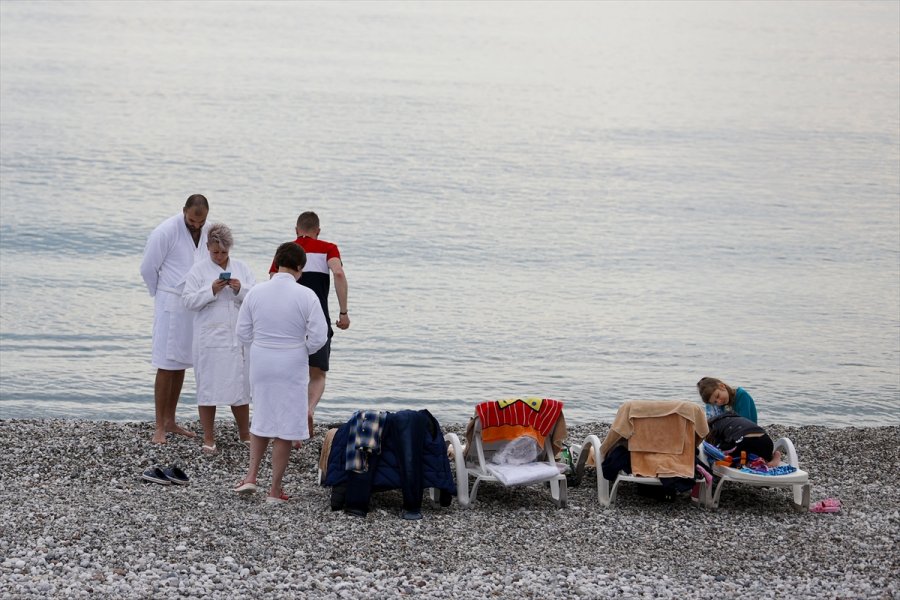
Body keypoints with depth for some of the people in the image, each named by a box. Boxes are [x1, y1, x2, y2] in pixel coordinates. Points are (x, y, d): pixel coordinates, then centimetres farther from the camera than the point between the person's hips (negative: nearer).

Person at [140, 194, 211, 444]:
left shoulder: (209, 231, 3)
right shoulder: (165, 232, -15)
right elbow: (148, 268, -8)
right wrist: (162, 295, 4)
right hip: (171, 305, -6)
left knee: (181, 365, 13)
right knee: (167, 366, -6)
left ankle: (170, 421, 22)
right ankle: (159, 427, -3)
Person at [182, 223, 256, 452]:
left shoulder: (241, 268, 9)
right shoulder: (199, 270, 1)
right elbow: (188, 300, -6)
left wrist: (241, 289, -12)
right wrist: (211, 291, -17)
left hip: (237, 338, 2)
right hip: (209, 337, -2)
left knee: (240, 387, 6)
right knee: (207, 388, 2)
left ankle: (245, 436, 19)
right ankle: (208, 439, 11)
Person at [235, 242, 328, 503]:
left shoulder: (255, 292, -4)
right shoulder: (306, 296, -13)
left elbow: (243, 332, 1)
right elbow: (319, 337, -13)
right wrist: (302, 349, 7)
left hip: (261, 362, 3)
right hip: (292, 366, -3)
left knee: (261, 417, 23)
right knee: (285, 427, 6)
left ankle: (251, 476, 16)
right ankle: (275, 490, 11)